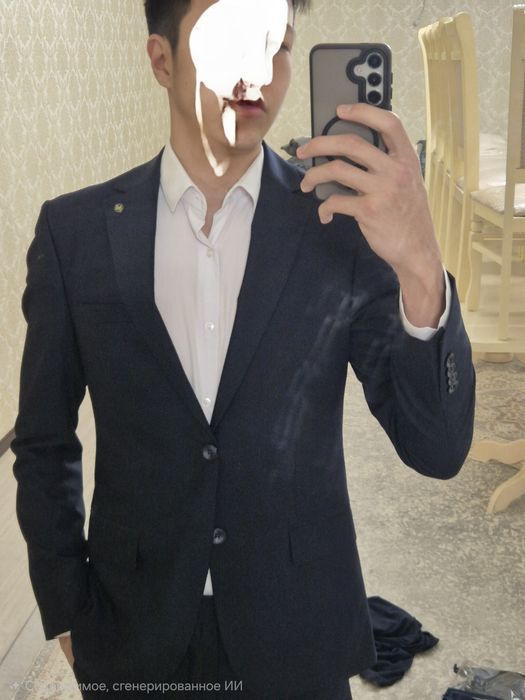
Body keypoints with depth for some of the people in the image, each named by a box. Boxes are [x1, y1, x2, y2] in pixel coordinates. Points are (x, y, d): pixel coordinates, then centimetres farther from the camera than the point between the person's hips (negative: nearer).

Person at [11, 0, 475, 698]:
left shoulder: (346, 220, -10)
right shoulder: (75, 229, -7)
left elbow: (437, 448, -15)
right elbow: (45, 441, 2)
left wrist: (420, 268, -29)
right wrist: (66, 611, 2)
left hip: (301, 639, 0)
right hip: (133, 641, 1)